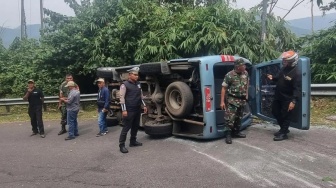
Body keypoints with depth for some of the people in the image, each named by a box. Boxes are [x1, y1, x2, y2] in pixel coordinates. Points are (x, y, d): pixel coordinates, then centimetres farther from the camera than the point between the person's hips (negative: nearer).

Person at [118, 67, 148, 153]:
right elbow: (122, 98, -14)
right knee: (126, 127, -4)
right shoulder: (124, 85, -10)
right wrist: (124, 110, -19)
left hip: (137, 109, 7)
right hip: (129, 110, -7)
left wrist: (144, 105, 15)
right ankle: (121, 145, 4)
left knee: (135, 126, 14)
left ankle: (133, 141, 28)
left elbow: (141, 96, 20)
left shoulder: (138, 84, 12)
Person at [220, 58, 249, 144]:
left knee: (239, 117, 16)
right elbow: (223, 88, -14)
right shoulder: (229, 75, -17)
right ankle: (228, 135, 1)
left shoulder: (245, 73, 2)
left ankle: (236, 132, 31)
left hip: (242, 100, 6)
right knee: (230, 118, -9)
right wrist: (222, 102, -16)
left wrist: (246, 94, 17)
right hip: (232, 100, -6)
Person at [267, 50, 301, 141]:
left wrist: (294, 101, -32)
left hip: (287, 99, -9)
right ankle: (283, 129, 34)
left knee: (286, 116, 1)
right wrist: (273, 78, -2)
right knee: (275, 112, 17)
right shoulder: (283, 69, 4)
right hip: (278, 96, 9)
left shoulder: (296, 74, -20)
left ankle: (283, 133, 12)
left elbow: (297, 89, -24)